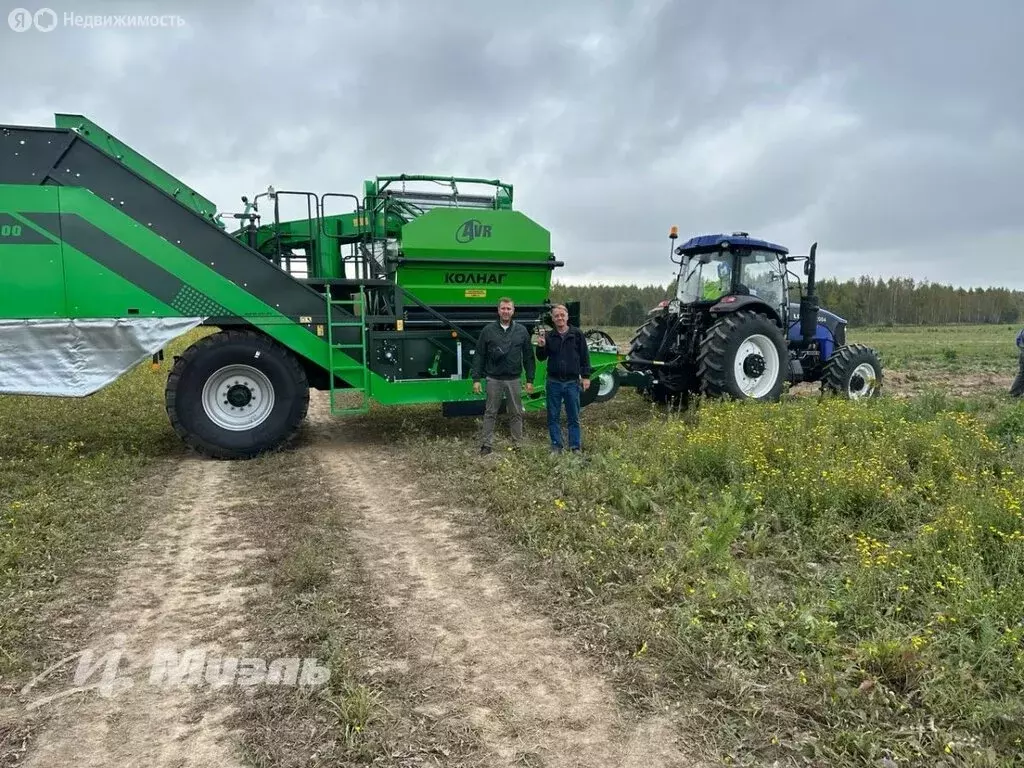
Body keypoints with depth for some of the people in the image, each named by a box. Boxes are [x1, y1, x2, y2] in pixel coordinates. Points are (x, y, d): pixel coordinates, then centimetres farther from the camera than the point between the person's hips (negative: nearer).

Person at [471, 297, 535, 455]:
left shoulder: (522, 331, 3)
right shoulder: (488, 330, 0)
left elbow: (528, 357, 6)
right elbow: (479, 356, 1)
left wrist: (530, 379, 2)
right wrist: (476, 379, -4)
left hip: (514, 380, 1)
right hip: (494, 379, -1)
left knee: (516, 413, 9)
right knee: (490, 413, 6)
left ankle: (518, 443, 19)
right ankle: (486, 444, 14)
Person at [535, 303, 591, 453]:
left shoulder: (577, 334, 0)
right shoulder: (549, 336, 4)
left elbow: (585, 357, 2)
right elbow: (541, 358, 6)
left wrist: (586, 376, -3)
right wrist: (541, 346, -13)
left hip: (572, 382, -2)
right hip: (554, 382, 2)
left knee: (574, 417, 5)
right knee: (553, 416, 7)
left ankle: (575, 446, 14)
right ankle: (556, 445, 17)